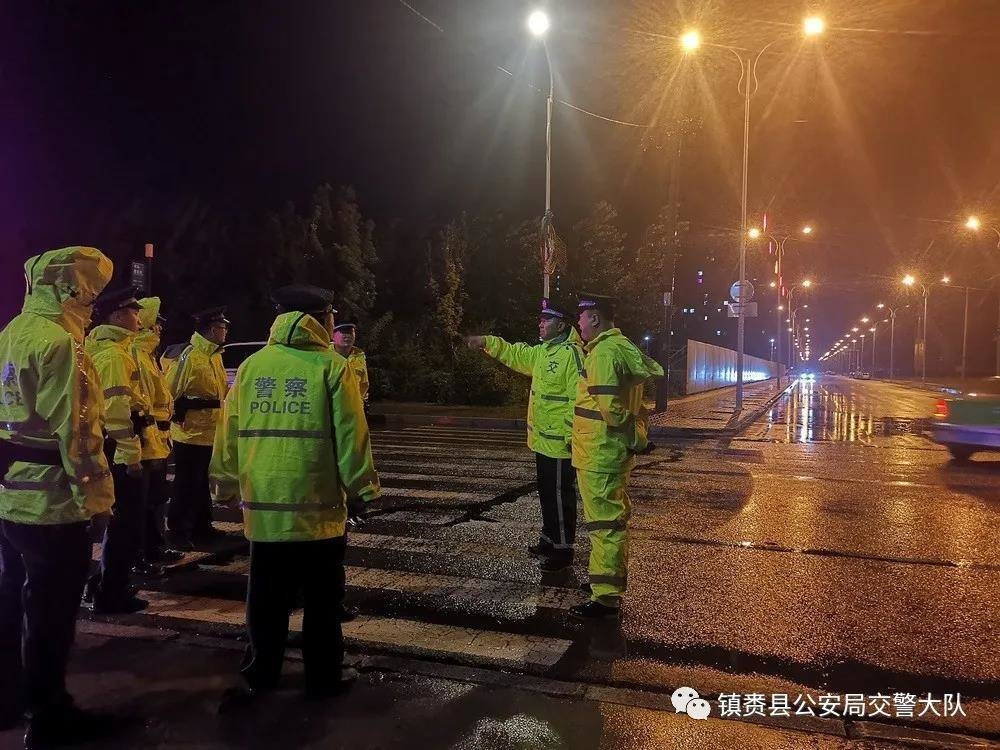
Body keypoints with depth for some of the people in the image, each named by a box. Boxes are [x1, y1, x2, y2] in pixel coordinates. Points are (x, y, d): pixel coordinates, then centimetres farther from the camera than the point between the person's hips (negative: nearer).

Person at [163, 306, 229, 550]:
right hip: (190, 433, -9)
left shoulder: (215, 355, 12)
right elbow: (170, 391, -17)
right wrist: (178, 415, -13)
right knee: (186, 485, 0)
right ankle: (178, 532, 11)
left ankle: (202, 527, 30)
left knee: (202, 483, 18)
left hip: (210, 433, 9)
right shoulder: (188, 356, -17)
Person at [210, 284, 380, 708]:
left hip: (263, 503, 4)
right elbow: (350, 436, -8)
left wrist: (227, 485, 19)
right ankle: (324, 675, 21)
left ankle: (260, 675, 23)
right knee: (321, 597, 11)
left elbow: (230, 432, 8)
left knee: (266, 596, 15)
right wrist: (364, 488, 2)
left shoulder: (251, 366, 4)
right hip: (317, 504, -3)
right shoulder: (331, 367, -8)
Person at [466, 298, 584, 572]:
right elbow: (514, 353, 26)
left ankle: (563, 550, 9)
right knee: (547, 493, 19)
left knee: (559, 496, -1)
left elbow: (579, 399, -23)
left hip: (560, 443, -10)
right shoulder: (542, 352, 13)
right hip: (543, 440, 10)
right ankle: (549, 539, 33)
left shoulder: (571, 353, -18)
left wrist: (573, 437, -24)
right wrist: (487, 341, 15)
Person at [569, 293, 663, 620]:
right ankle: (613, 577, 35)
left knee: (605, 522, -6)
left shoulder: (604, 352, -18)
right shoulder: (622, 346, 13)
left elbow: (609, 406, -24)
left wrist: (630, 433, -8)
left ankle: (606, 597, 0)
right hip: (616, 452, 10)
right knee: (613, 518, 21)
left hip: (600, 455, -10)